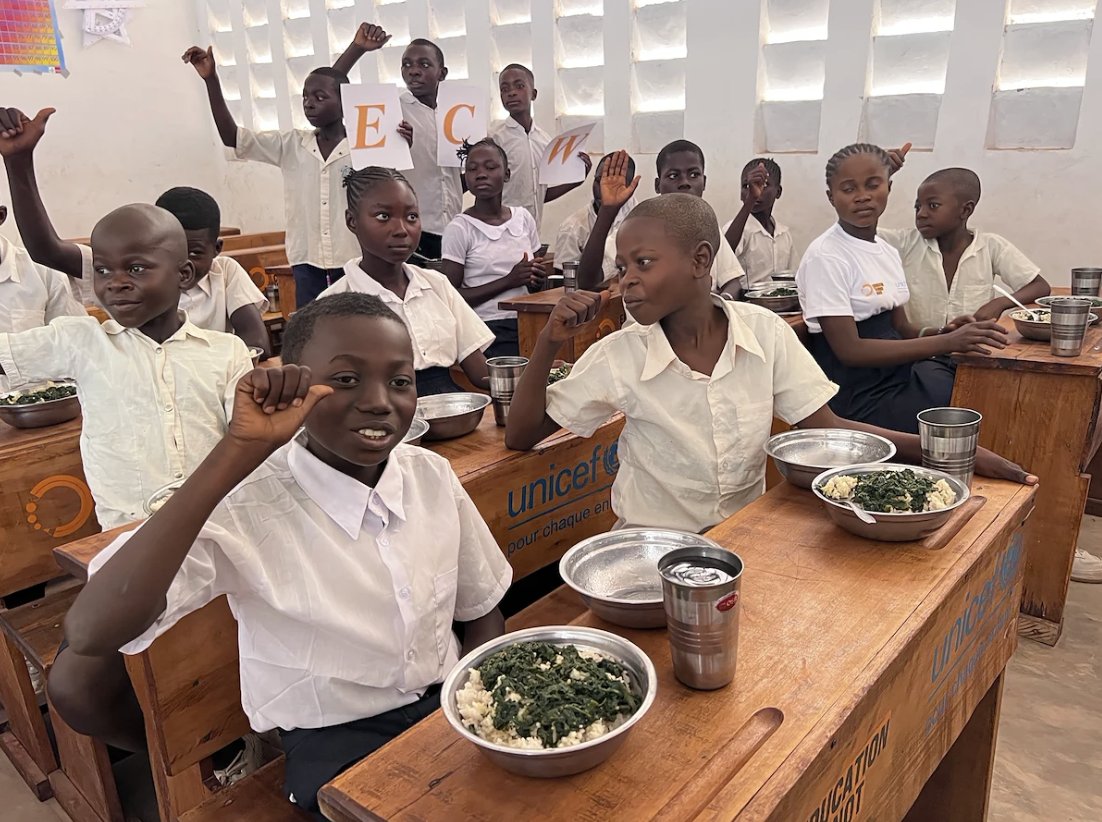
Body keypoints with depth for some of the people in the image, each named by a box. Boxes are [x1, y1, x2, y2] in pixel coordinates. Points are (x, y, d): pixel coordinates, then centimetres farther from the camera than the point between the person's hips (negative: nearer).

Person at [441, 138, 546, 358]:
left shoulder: (523, 218, 8)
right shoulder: (459, 229, -4)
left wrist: (537, 278, -5)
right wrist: (508, 281, -14)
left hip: (525, 324, 5)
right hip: (486, 331, -5)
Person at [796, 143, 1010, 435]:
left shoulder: (888, 252, 10)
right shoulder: (825, 257, -13)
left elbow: (900, 330, 15)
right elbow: (850, 350, -18)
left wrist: (941, 333, -7)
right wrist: (947, 342, -21)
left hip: (899, 374, 7)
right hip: (857, 397, -7)